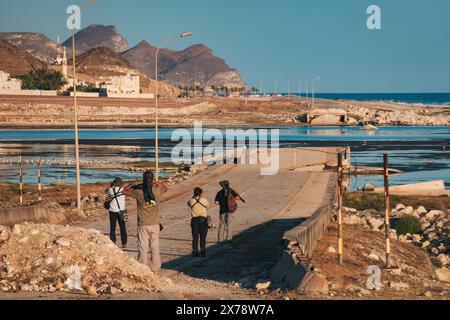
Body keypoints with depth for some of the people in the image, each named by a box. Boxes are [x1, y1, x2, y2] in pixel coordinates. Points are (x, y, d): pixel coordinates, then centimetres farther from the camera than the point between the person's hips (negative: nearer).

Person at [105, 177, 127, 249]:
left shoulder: (111, 190, -2)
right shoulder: (123, 190, -3)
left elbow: (106, 192, 20)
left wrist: (111, 186, 12)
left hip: (112, 211, 0)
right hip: (121, 211, 0)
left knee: (112, 228, 7)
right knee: (122, 228, 8)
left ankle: (113, 243, 4)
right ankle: (124, 243, 7)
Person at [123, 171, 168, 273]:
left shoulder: (138, 192, -13)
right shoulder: (157, 191, -8)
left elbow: (125, 191, 3)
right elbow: (165, 188, 17)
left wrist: (135, 185, 11)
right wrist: (156, 182, 11)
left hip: (143, 225, -2)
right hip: (155, 224, 2)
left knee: (143, 248, 4)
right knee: (155, 247, 11)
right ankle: (155, 268, 17)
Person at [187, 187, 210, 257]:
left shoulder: (191, 201, -2)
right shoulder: (204, 200, -5)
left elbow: (189, 204, 20)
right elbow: (207, 206, 13)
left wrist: (194, 197, 14)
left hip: (195, 220, 1)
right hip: (203, 219, -1)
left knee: (195, 237, 8)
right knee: (203, 237, 5)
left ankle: (195, 251, 9)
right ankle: (202, 251, 0)